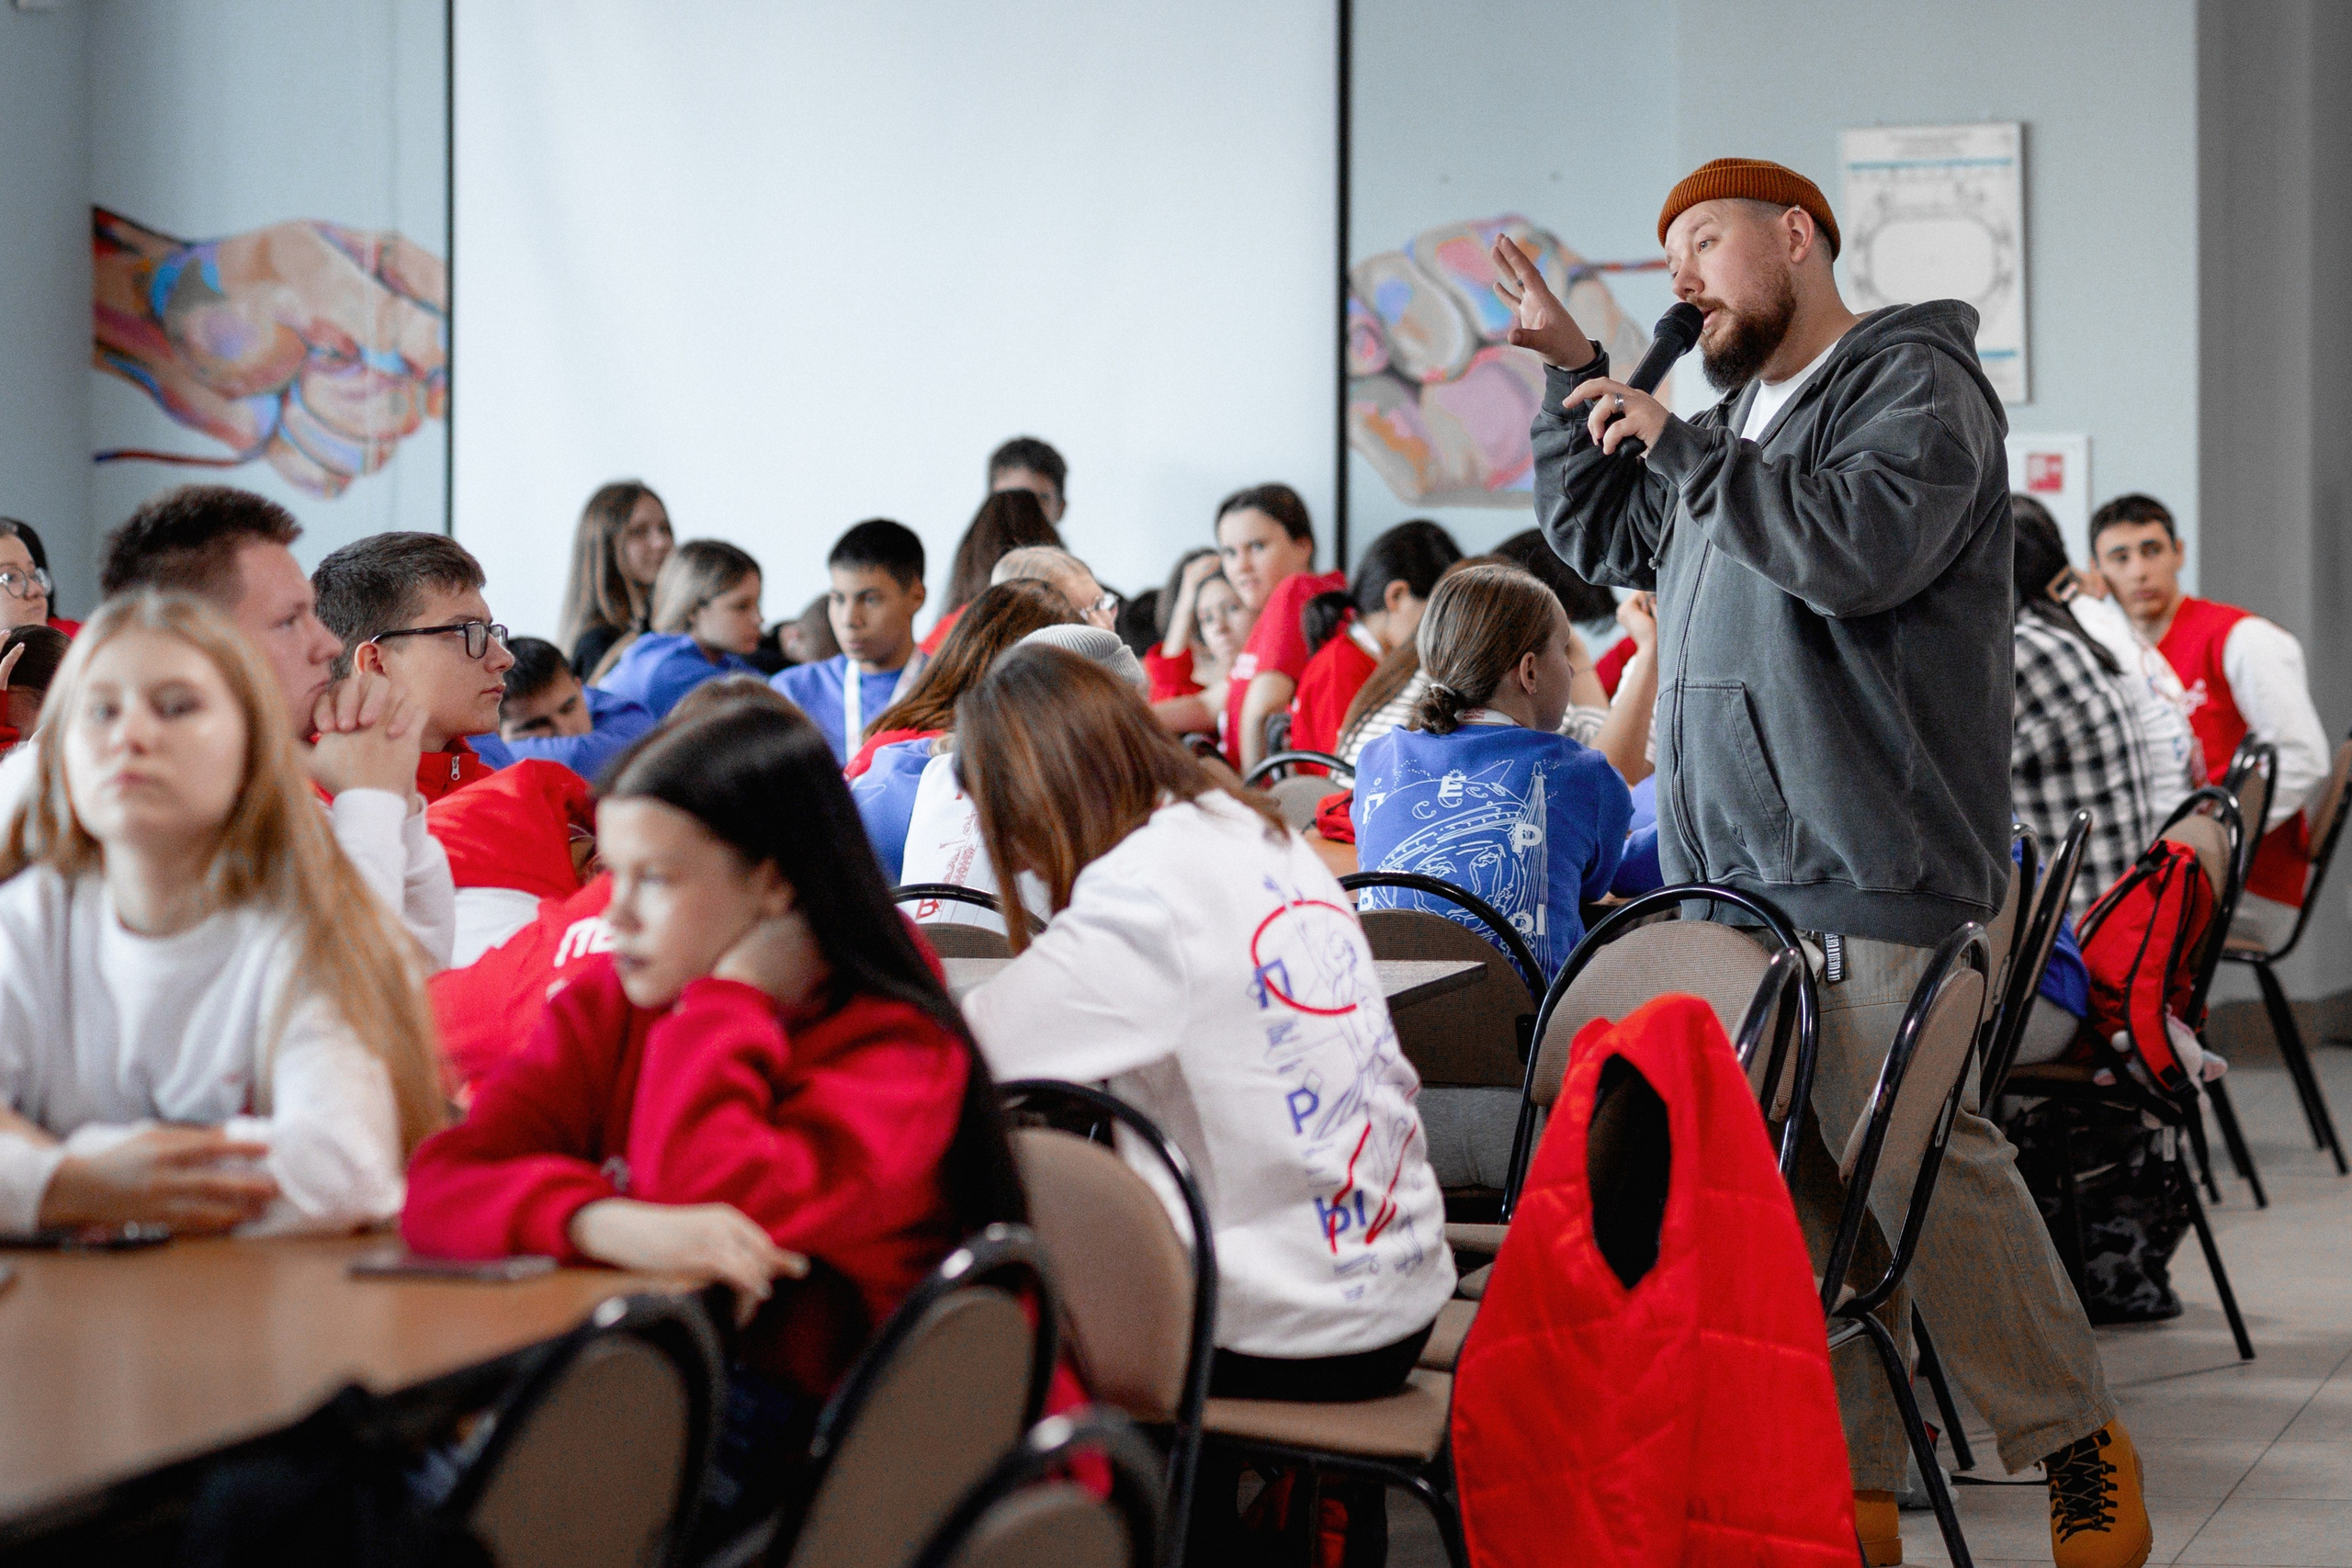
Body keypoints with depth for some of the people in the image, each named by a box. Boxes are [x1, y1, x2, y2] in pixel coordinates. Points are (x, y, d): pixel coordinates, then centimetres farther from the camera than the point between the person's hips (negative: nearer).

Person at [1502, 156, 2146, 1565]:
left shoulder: (1916, 384, -4)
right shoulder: (1742, 415, 22)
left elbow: (1867, 545, -22)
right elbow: (1605, 539, 34)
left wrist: (1680, 446, -15)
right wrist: (1576, 376, 22)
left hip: (1867, 881, -8)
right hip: (1729, 876, 8)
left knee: (1915, 1162, -8)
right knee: (1792, 1185, 5)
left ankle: (2072, 1436, 8)